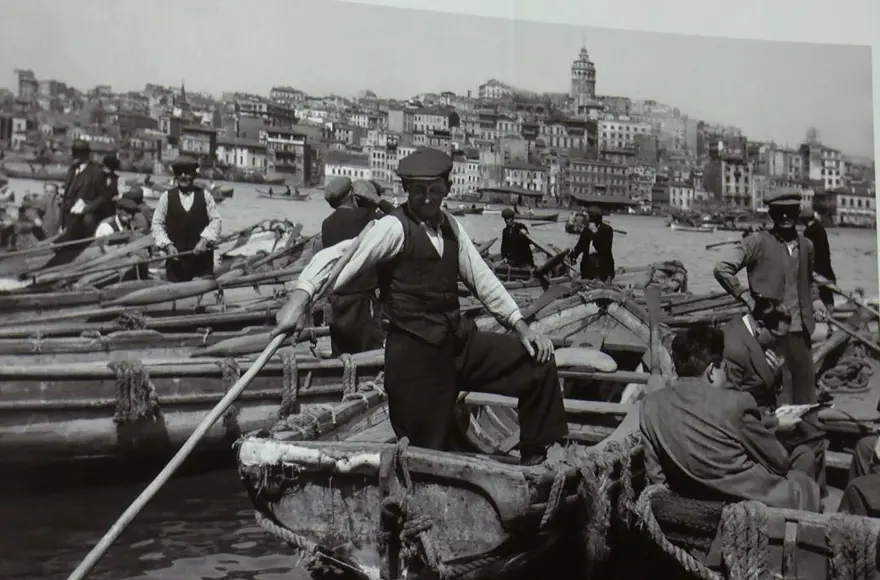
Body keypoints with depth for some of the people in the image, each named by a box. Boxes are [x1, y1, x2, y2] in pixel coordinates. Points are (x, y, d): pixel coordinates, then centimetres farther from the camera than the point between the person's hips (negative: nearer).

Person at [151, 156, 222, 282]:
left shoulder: (205, 195, 6)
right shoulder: (166, 197, 5)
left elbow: (215, 220, 3)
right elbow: (157, 224, 6)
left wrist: (204, 240, -12)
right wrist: (167, 245, -7)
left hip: (202, 258, 0)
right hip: (175, 257, 0)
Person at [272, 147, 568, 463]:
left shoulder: (450, 225, 10)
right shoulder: (394, 227, -11)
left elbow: (480, 277, 11)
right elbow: (336, 256, -22)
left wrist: (521, 326, 3)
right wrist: (301, 296, -40)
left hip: (459, 340, 7)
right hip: (415, 352, -6)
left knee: (538, 360, 4)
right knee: (427, 449, 1)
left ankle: (536, 459, 18)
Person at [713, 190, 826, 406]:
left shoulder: (805, 245, 13)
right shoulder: (757, 242, -5)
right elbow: (722, 269, -9)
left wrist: (815, 299, 10)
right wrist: (748, 300, -10)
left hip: (801, 329, 6)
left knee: (805, 391, 11)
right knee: (779, 390, -4)